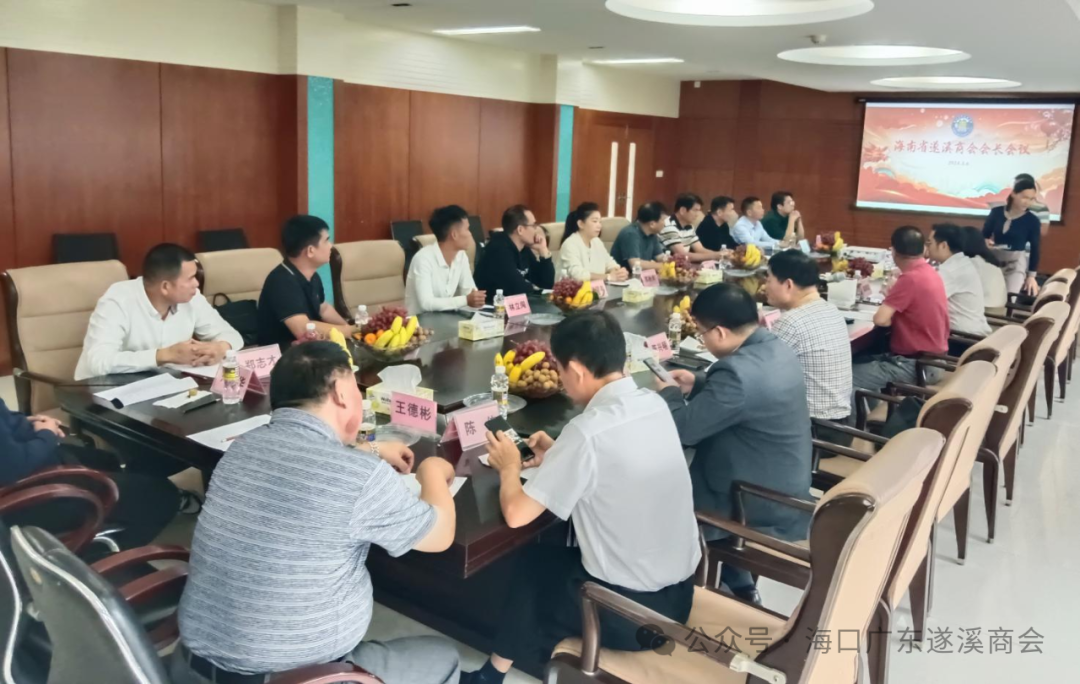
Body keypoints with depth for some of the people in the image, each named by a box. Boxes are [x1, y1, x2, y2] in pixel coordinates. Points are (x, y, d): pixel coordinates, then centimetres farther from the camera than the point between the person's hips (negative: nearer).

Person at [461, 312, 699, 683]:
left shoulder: (589, 430, -25)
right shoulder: (654, 404, -2)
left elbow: (517, 514, -18)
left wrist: (509, 468, 0)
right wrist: (559, 456, 12)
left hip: (630, 611, -6)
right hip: (679, 592, 7)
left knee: (534, 562, 19)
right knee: (560, 550, 27)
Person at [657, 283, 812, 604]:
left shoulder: (739, 372, -31)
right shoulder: (778, 350, -1)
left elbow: (681, 430, -23)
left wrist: (670, 393, -4)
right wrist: (698, 383, 10)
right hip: (788, 489, 9)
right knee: (687, 479, 25)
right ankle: (740, 586, 31)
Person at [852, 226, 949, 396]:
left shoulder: (910, 278, -21)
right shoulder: (929, 272, 9)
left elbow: (880, 319, -24)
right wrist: (894, 295, 8)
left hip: (916, 364, -10)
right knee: (862, 362, 19)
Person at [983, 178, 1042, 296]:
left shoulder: (1032, 221, -4)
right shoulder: (996, 212, -1)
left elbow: (1035, 249, 2)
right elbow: (983, 235, 8)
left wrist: (1032, 275, 1)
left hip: (1016, 263, -2)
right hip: (993, 260, 2)